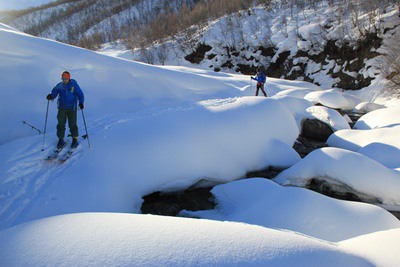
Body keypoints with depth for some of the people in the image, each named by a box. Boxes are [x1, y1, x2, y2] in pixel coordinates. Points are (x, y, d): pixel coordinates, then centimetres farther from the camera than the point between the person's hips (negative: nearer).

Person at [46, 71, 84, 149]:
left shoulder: (74, 85, -7)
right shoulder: (59, 86, 0)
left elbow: (80, 94, -4)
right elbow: (54, 93, 1)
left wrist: (81, 103, -19)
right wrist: (50, 96, -23)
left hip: (72, 108, -3)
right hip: (62, 108, 3)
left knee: (72, 124, -1)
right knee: (61, 124, 4)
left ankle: (75, 140, 16)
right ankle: (61, 140, 18)